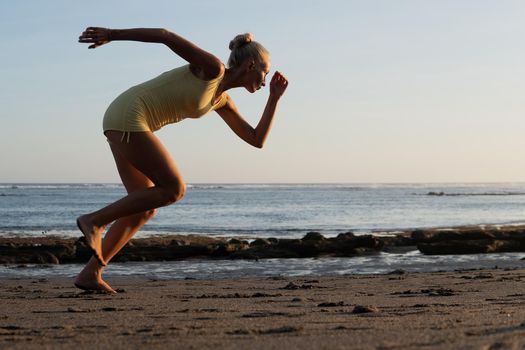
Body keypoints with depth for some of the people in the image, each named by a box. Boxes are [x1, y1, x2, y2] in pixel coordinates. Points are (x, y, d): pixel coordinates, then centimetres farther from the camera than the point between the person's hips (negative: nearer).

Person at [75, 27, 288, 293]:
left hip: (124, 124, 9)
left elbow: (257, 140, 20)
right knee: (173, 189, -10)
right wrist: (111, 35, -11)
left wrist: (274, 98, 18)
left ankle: (90, 274, 5)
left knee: (144, 209, 7)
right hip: (126, 117, -9)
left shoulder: (222, 100, 20)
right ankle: (94, 221, -10)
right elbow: (165, 35, -10)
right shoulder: (212, 67, -6)